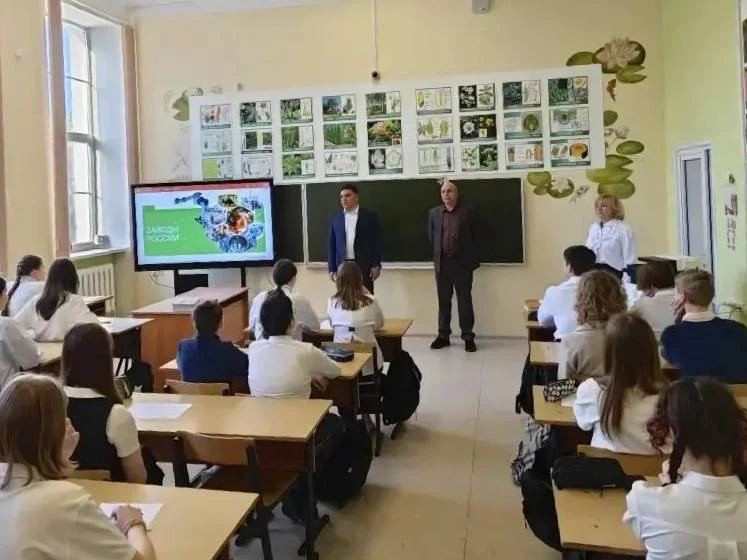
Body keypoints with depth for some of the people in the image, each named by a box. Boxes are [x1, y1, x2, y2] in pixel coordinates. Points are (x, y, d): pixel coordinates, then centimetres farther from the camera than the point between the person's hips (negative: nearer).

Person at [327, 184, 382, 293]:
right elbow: (332, 245, 9)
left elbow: (376, 242, -1)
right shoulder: (336, 218, 10)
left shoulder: (370, 216, 1)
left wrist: (376, 265, -8)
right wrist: (332, 268, 3)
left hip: (364, 265, -2)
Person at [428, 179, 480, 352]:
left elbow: (474, 236, 2)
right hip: (442, 263, 2)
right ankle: (443, 336, 17)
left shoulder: (468, 211, 0)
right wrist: (438, 254, 13)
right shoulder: (434, 213, 6)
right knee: (443, 301, 8)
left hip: (462, 262, -2)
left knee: (465, 300, 1)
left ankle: (468, 337, 8)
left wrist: (474, 261, 1)